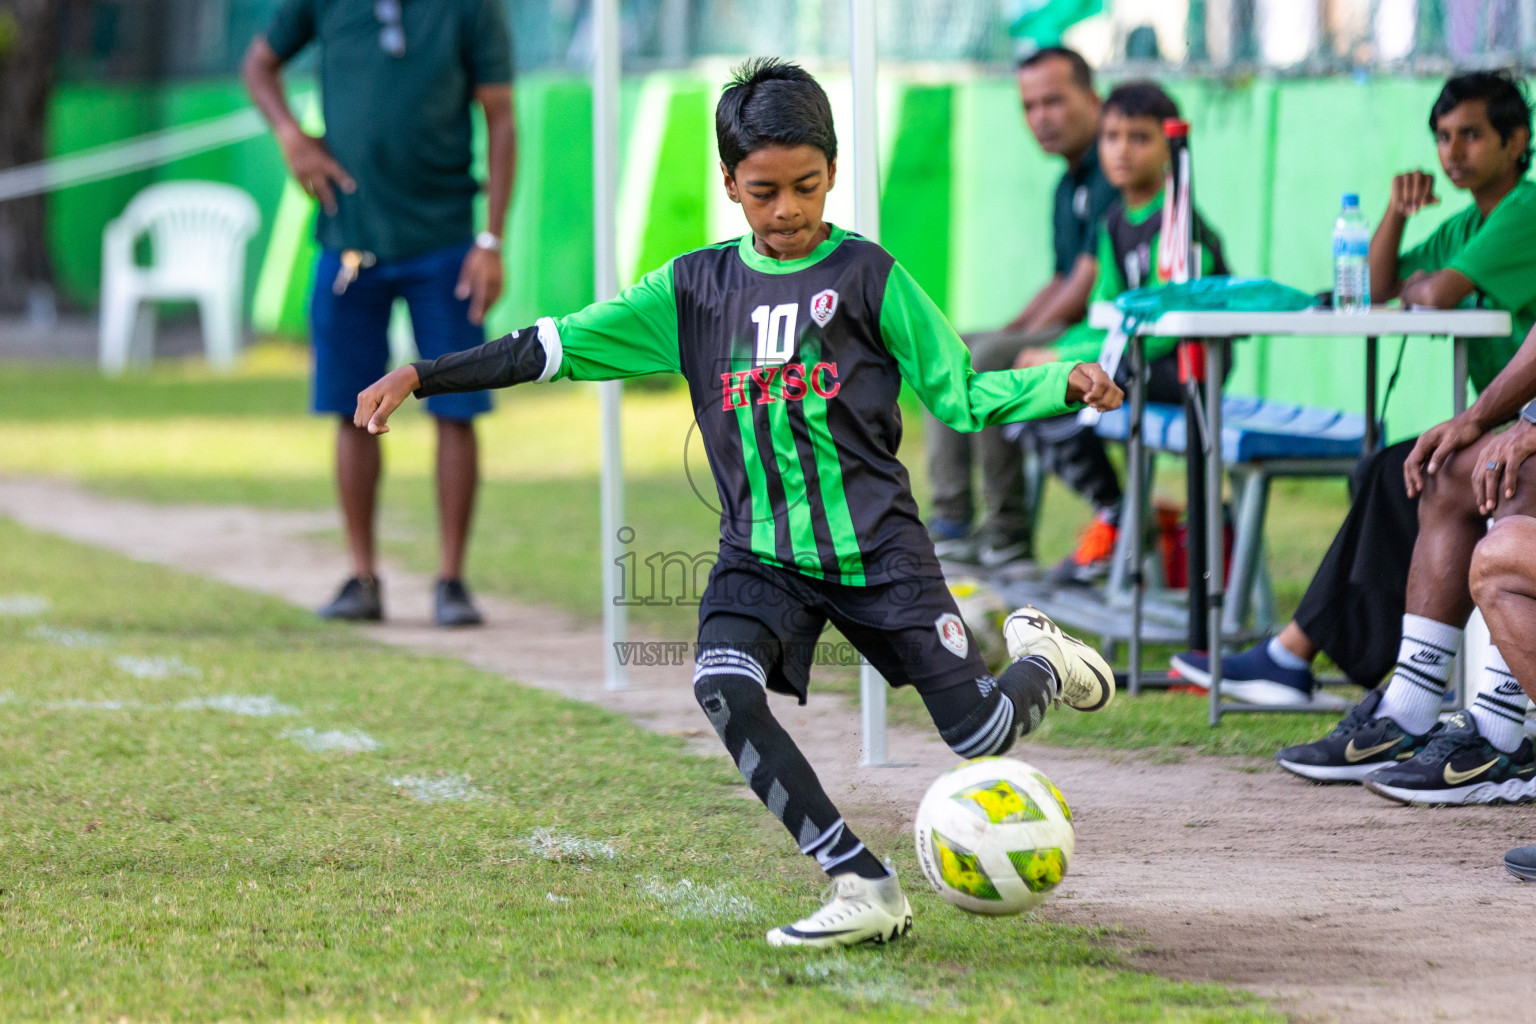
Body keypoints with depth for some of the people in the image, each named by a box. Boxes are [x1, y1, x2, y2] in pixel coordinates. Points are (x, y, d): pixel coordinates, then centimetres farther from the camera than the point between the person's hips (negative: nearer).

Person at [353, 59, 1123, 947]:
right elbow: (552, 348, 5)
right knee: (725, 687, -29)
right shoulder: (695, 289, 4)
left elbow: (963, 395, 0)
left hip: (876, 549, -2)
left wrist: (1065, 386, -16)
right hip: (762, 556, 2)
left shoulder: (867, 276, -3)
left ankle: (1043, 661, 37)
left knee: (981, 734, -3)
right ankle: (866, 890, -27)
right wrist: (421, 377, -1)